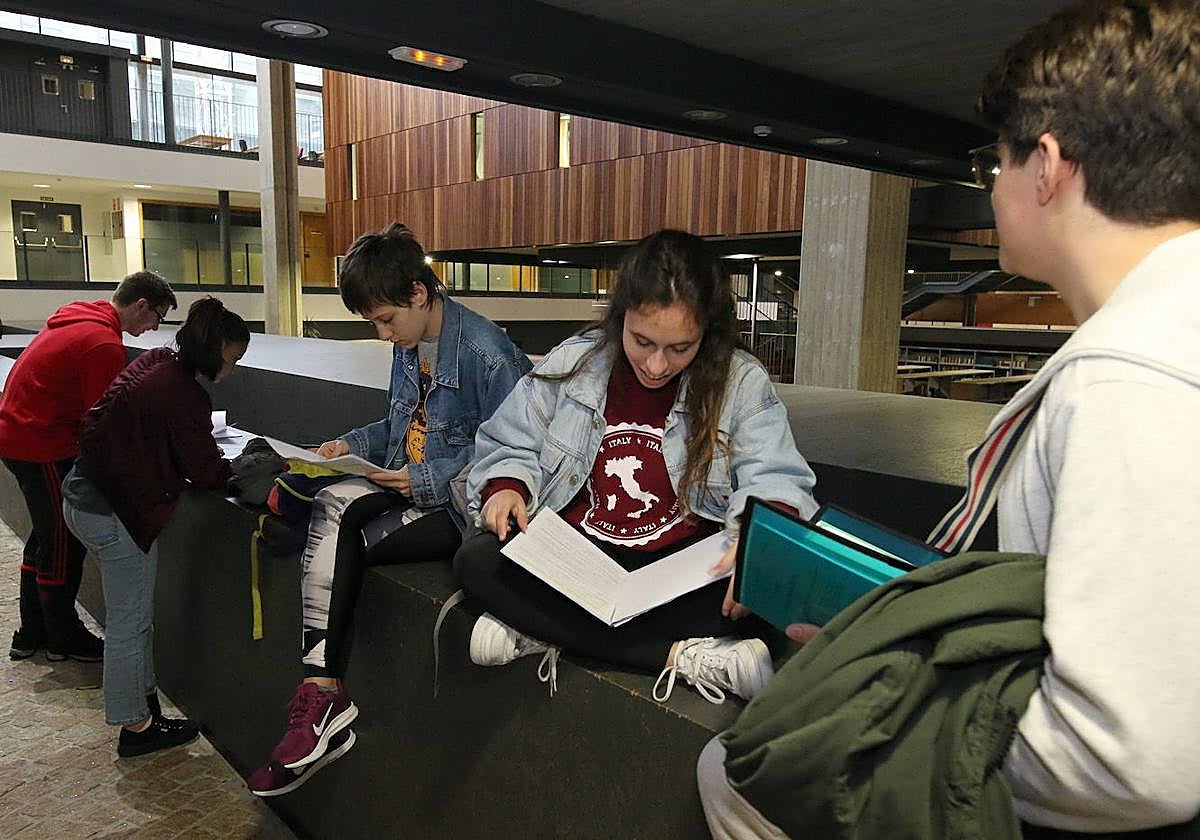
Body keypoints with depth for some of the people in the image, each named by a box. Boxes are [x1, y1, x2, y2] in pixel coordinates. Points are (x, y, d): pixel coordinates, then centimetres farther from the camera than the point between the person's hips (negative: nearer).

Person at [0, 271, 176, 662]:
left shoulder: (78, 319, 9)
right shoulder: (104, 344, -22)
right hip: (41, 446, -10)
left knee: (46, 536, 20)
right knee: (64, 543, 3)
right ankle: (64, 639, 18)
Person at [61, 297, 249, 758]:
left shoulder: (156, 362, 3)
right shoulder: (182, 394, -24)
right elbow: (205, 470, -16)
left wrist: (218, 457, 6)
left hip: (85, 496, 9)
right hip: (116, 512, -9)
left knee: (131, 616, 19)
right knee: (130, 624, 5)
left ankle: (143, 702, 31)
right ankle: (136, 726, 20)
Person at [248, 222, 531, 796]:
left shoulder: (487, 354, -16)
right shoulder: (407, 345, 10)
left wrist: (427, 480, -20)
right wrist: (353, 444, 5)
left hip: (457, 505, -7)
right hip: (407, 484, 8)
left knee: (338, 542, -21)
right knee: (332, 505, -22)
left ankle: (323, 695, -6)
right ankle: (321, 695, -23)